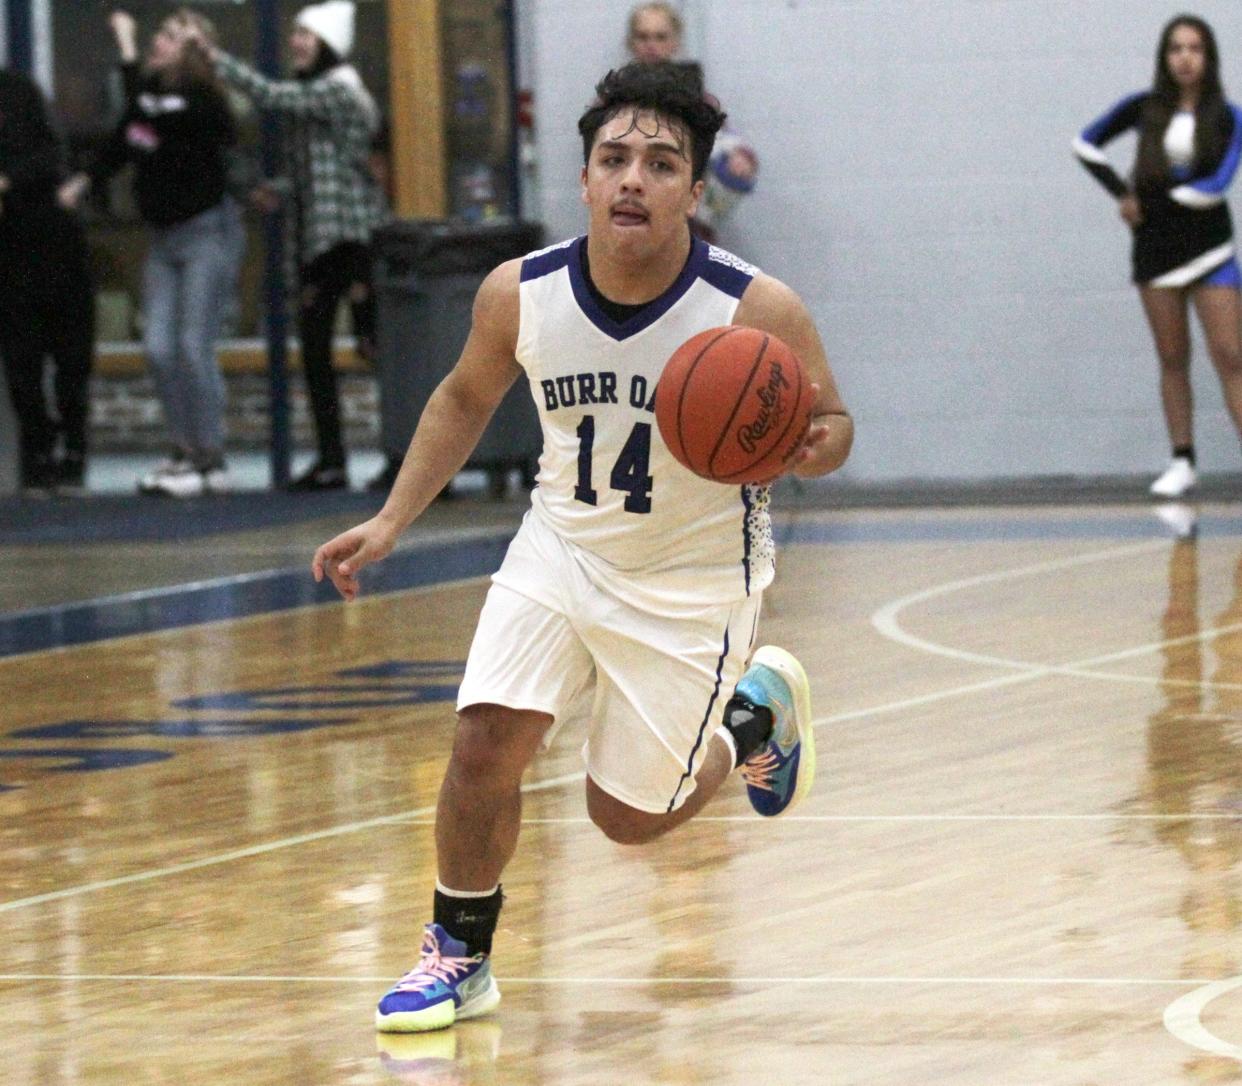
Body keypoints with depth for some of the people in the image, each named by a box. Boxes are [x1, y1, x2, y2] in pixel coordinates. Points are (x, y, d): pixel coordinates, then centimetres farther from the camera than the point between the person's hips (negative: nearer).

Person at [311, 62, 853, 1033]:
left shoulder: (759, 313, -24)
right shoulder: (520, 295, -14)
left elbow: (831, 426, -9)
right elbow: (467, 398, 6)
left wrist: (809, 447, -33)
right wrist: (391, 523, 1)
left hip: (694, 580, -2)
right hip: (564, 550, 2)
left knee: (630, 814, 7)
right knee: (487, 741, -16)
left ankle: (756, 714, 38)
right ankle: (460, 958, 5)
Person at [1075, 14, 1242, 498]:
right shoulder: (1145, 108, 1)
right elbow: (1086, 144, 8)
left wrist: (1152, 197, -13)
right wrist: (1124, 192, -2)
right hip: (1156, 247, 2)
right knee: (1173, 360, 6)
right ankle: (1182, 462, 10)